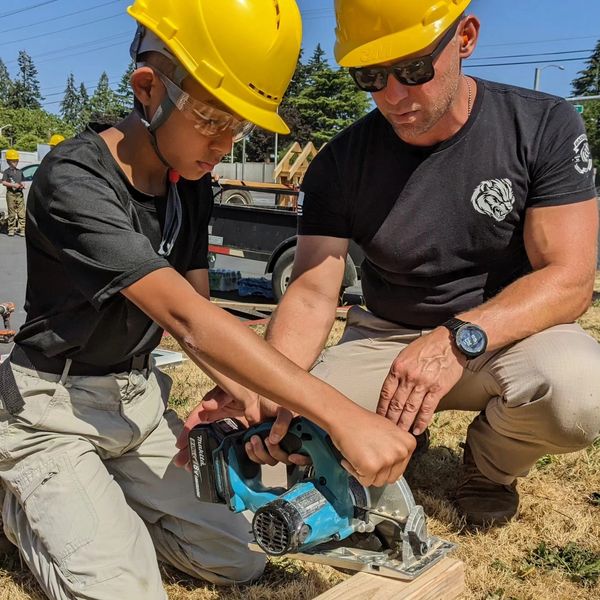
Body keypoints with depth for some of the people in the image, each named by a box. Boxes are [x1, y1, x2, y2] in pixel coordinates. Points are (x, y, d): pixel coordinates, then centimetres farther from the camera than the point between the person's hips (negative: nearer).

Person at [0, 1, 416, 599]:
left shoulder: (191, 185, 0)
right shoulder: (75, 181, -25)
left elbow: (198, 312, 2)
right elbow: (184, 318, -36)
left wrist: (250, 396, -18)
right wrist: (339, 414, -43)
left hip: (138, 398, 6)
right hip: (55, 411, -6)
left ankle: (111, 491, 21)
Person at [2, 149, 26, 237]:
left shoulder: (20, 172, 14)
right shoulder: (7, 172, 0)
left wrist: (22, 185, 1)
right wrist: (13, 185, -16)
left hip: (20, 194, 4)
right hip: (11, 194, -4)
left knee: (21, 212, -2)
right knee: (11, 213, 1)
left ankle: (21, 229, -1)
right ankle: (11, 229, 7)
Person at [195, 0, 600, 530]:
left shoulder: (545, 127, -12)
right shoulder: (341, 163, -8)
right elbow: (312, 294, -12)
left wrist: (459, 338, -35)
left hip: (507, 330, 0)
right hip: (385, 337, 2)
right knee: (292, 432, -21)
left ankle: (492, 462, 3)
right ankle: (401, 432, 14)